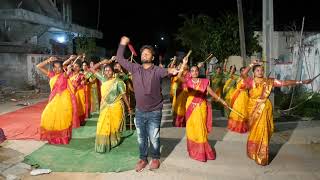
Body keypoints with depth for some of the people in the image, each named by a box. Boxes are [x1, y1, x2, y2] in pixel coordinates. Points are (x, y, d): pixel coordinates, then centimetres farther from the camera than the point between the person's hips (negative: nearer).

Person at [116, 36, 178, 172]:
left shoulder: (157, 70, -10)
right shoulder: (135, 68, 1)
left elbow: (167, 71, -30)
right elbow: (120, 59, 4)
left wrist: (172, 71, -53)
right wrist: (122, 44, -1)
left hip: (154, 112, -3)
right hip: (139, 111, 3)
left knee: (154, 138, 9)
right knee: (141, 138, 16)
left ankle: (155, 158, 32)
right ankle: (143, 159, 34)